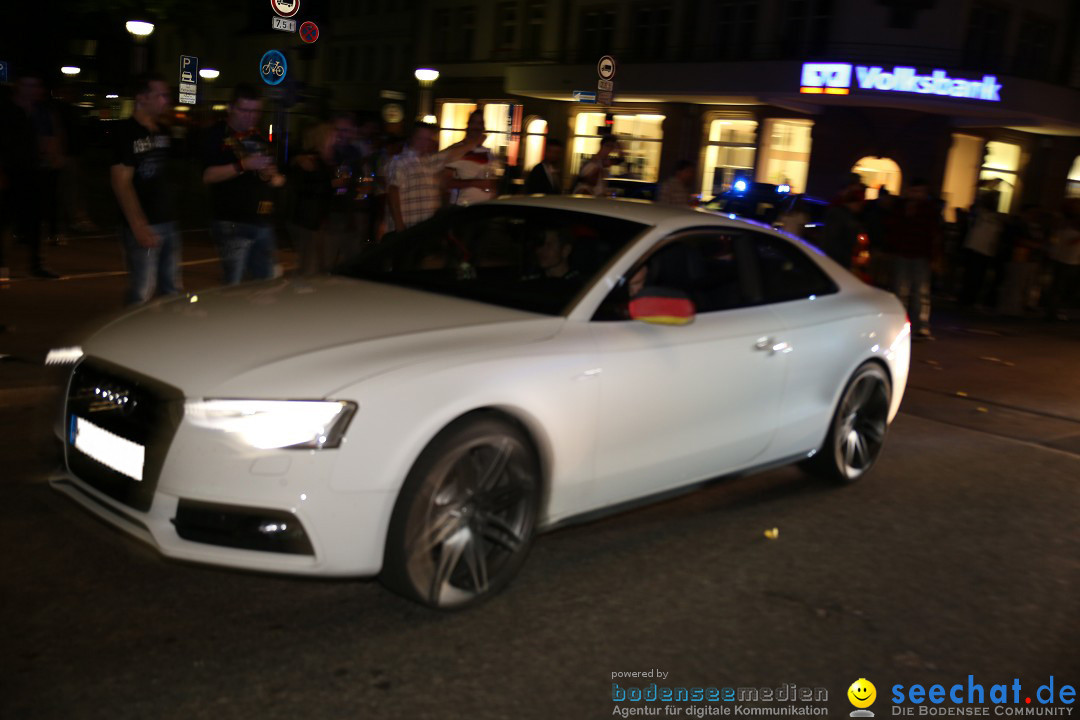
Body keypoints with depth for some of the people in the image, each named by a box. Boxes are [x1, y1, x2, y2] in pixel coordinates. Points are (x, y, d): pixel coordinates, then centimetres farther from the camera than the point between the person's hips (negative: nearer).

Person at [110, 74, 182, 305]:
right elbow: (121, 183, -13)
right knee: (142, 293, -5)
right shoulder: (126, 132, -8)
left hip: (169, 222, 7)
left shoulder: (163, 131, 13)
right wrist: (139, 227, -20)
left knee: (172, 290, 12)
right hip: (144, 226, -7)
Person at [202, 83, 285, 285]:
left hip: (263, 221, 7)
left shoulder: (258, 137, 18)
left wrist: (276, 178, 5)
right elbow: (208, 175, -13)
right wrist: (243, 165, -20)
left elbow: (271, 175, 29)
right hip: (233, 223, -7)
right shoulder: (218, 135, -3)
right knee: (234, 287, -8)